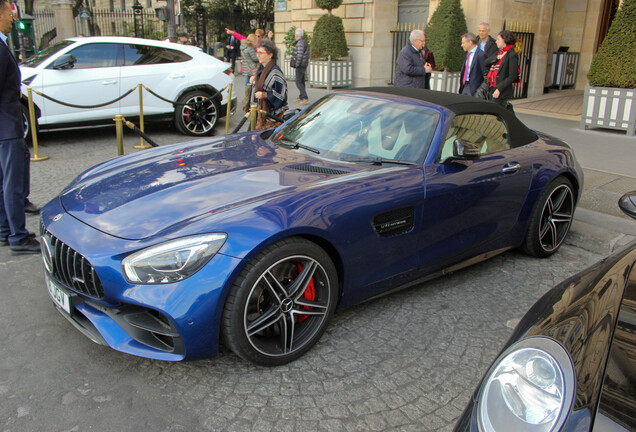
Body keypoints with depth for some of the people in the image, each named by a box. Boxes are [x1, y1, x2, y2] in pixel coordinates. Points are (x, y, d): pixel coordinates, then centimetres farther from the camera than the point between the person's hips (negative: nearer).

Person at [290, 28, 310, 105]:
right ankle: (301, 97, 22)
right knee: (301, 81, 15)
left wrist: (296, 65, -16)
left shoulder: (300, 43, -17)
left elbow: (300, 55, -22)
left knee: (298, 82, -11)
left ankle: (305, 98, -18)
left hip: (300, 65, -10)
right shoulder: (305, 42, 16)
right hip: (303, 65, 10)